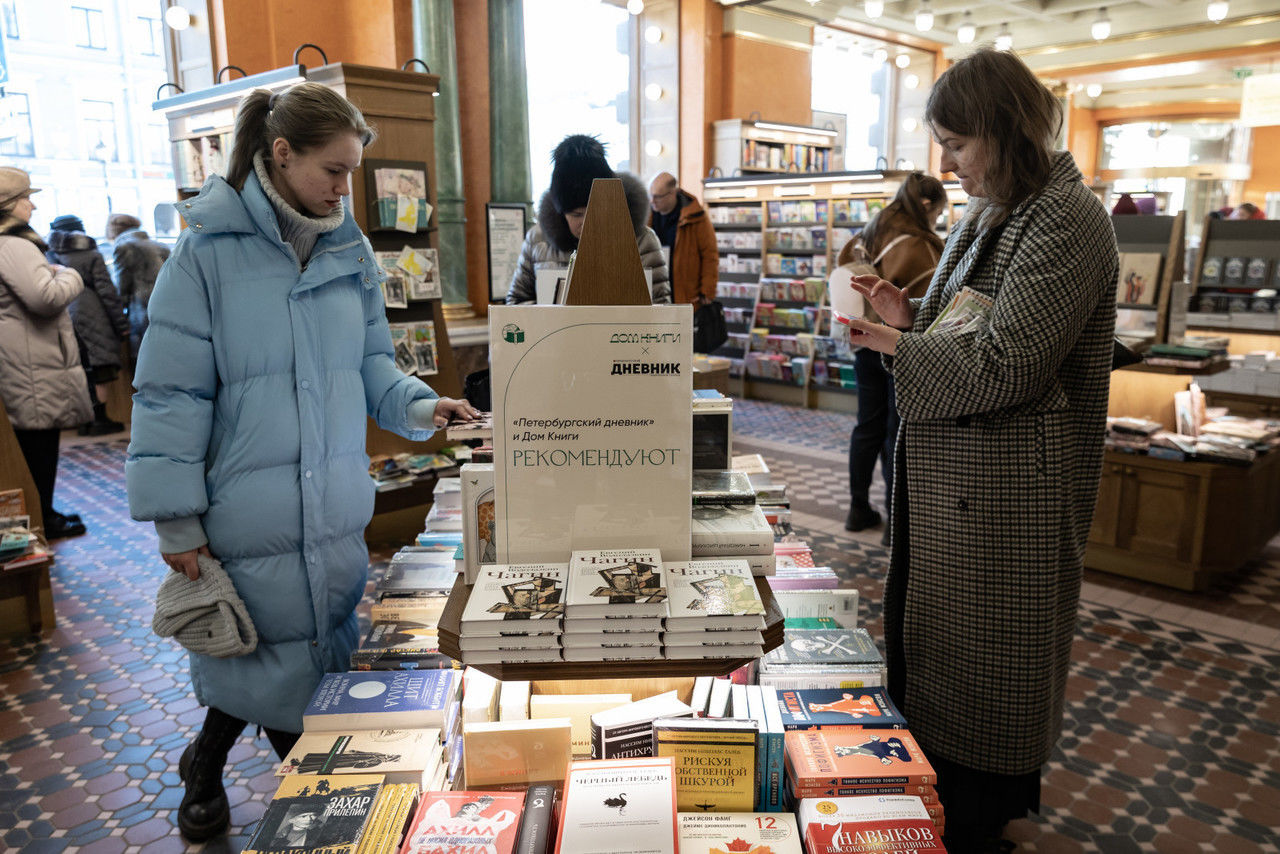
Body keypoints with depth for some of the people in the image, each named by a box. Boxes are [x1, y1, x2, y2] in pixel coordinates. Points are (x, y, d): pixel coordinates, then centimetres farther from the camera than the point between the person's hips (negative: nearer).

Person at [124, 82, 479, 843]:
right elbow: (171, 392, -9)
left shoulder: (353, 250, 4)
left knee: (324, 656, 15)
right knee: (267, 659, 8)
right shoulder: (211, 247, -10)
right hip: (248, 514, -5)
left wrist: (418, 406, -9)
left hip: (338, 509, 5)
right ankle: (207, 765, 41)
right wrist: (176, 517, -10)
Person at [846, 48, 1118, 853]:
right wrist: (909, 314, 1)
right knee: (934, 628, 17)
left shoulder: (1068, 221, -17)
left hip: (1007, 484, -8)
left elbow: (1001, 365, -24)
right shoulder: (986, 217, 11)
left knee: (984, 649, 8)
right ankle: (941, 776, 37)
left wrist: (894, 343, -14)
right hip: (948, 469, 9)